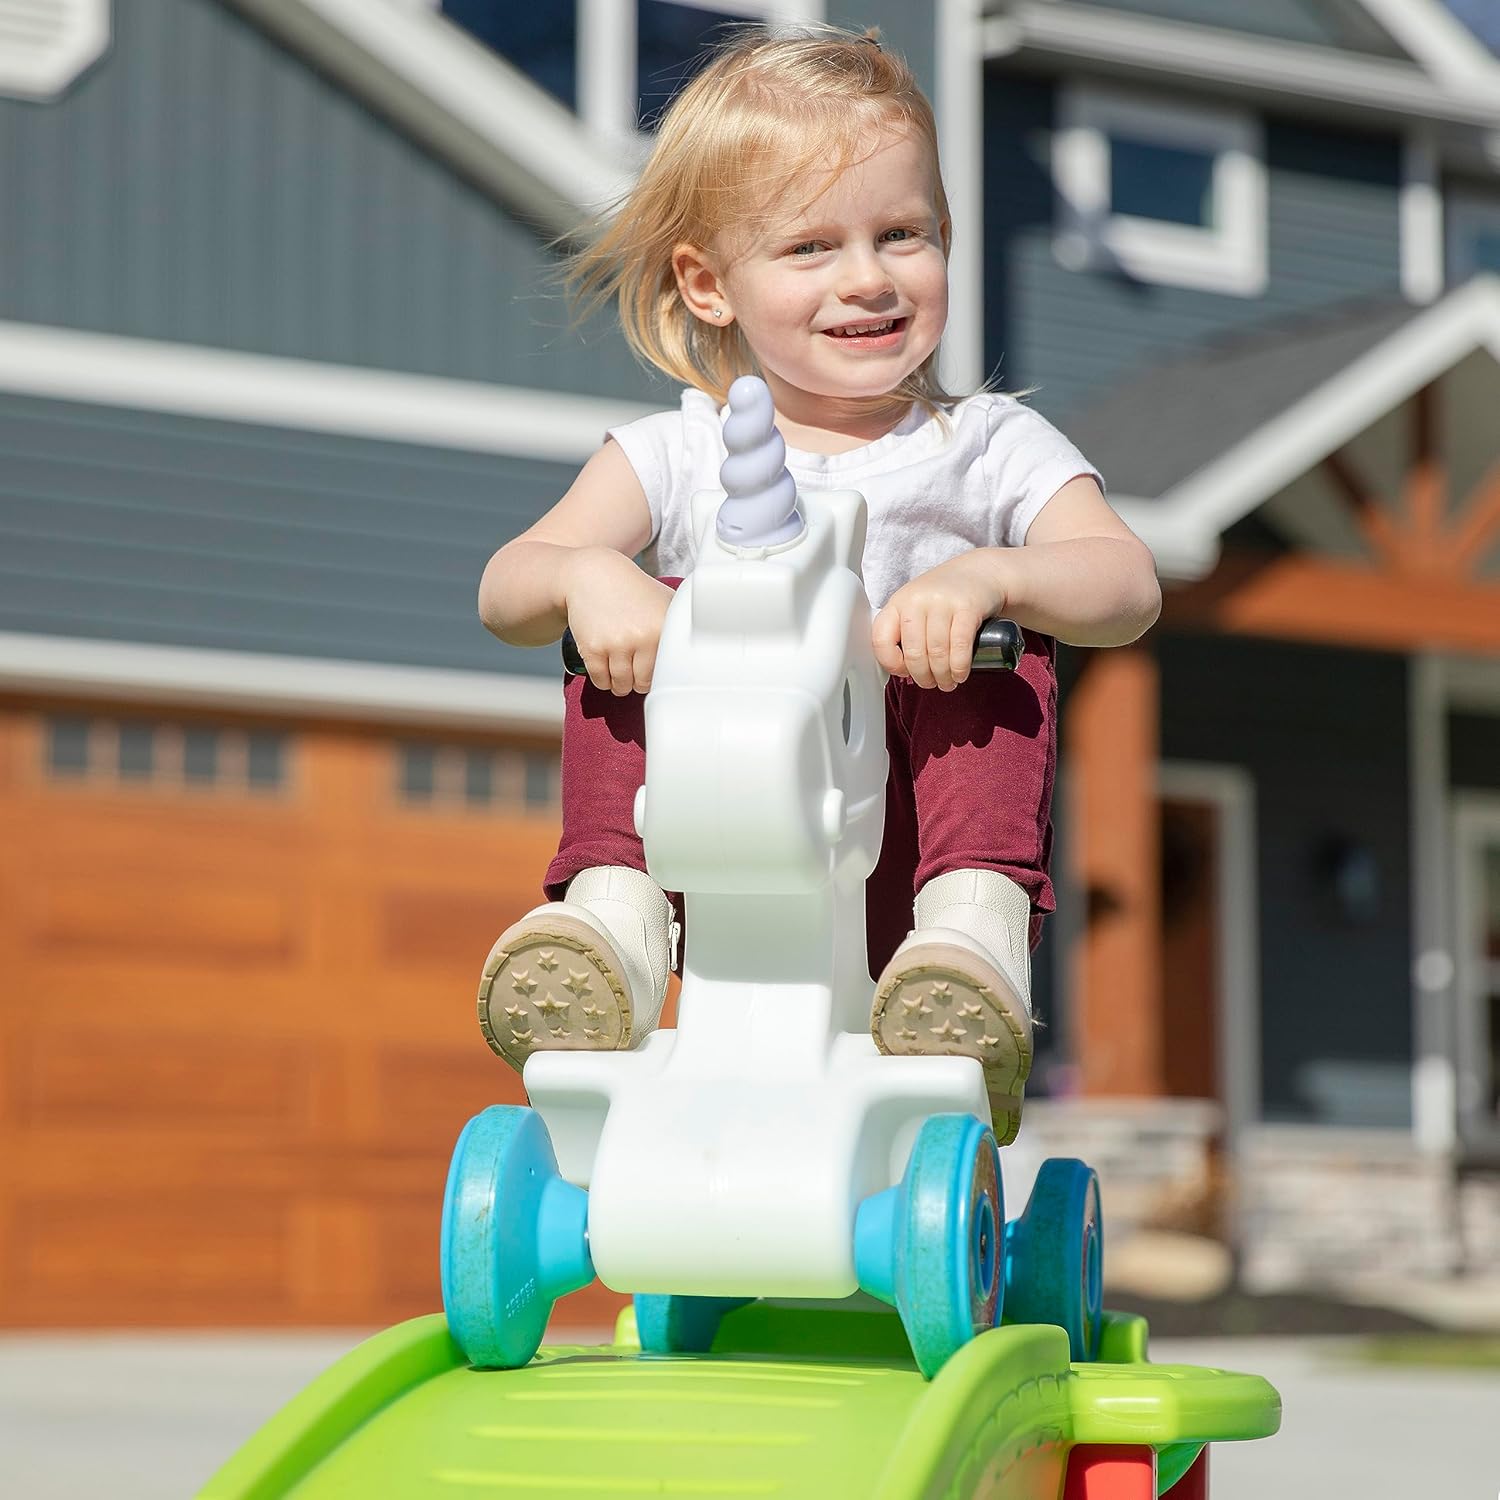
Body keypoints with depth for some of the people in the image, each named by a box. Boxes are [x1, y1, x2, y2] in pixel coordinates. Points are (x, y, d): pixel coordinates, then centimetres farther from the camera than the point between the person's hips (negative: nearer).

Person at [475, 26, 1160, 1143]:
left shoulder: (991, 448, 10)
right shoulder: (676, 456, 12)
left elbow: (1127, 584, -9)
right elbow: (506, 588, -2)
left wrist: (986, 576, -31)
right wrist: (584, 577, -27)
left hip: (914, 848, -1)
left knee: (1002, 638, -21)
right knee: (637, 623, -15)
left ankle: (977, 927, -37)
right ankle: (618, 911, -30)